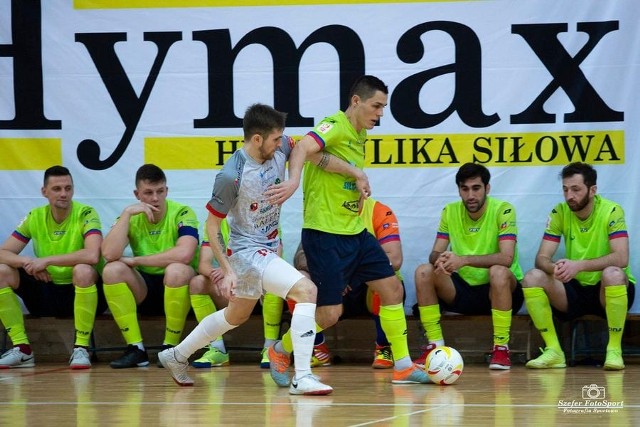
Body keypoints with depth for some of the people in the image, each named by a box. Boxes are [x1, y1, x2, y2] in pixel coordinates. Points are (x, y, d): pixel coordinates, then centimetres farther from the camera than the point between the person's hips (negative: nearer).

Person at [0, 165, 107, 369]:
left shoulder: (85, 214, -13)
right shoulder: (35, 217, 1)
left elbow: (92, 256, -31)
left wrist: (46, 260, -27)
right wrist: (27, 262, -24)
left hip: (82, 290, -5)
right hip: (47, 293, 5)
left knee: (83, 270, -37)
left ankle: (81, 348, -24)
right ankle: (22, 349, -9)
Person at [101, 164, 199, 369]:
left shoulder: (182, 213, -12)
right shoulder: (129, 217, -2)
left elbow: (184, 254, -32)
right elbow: (109, 254, -20)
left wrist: (135, 260, -22)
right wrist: (127, 213, -22)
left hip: (178, 287, -4)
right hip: (144, 290, 4)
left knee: (177, 269, -36)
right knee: (112, 270, -23)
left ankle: (170, 347, -18)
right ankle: (136, 349, -18)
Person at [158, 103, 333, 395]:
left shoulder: (280, 149, -7)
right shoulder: (232, 176, -25)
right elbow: (211, 225, -15)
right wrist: (227, 270, -18)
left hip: (269, 247, 9)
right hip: (247, 252, -9)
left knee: (236, 316, 26)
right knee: (306, 290, -25)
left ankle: (177, 356, 44)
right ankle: (302, 378, -25)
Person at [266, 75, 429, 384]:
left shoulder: (359, 135, 11)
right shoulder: (335, 127, -13)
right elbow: (303, 148, -32)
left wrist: (356, 173, -28)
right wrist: (294, 180, -49)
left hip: (355, 232, 9)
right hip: (324, 234, -9)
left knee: (392, 288, 6)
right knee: (330, 313, -8)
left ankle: (403, 366, 15)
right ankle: (280, 351, 17)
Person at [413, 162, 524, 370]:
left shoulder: (503, 210, -13)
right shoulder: (450, 211, 2)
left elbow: (506, 258, -26)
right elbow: (435, 253, -2)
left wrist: (464, 260, -39)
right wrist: (440, 258, -29)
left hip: (502, 291, -4)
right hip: (464, 289, 4)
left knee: (498, 271, -37)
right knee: (423, 272, -18)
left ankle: (501, 347, -24)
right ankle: (435, 345, -11)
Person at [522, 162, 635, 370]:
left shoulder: (611, 211, -14)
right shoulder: (559, 213, -2)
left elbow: (621, 258, -27)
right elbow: (541, 258, -8)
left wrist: (579, 265, -40)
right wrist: (554, 267, -34)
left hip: (609, 291, -4)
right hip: (575, 290, 4)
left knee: (613, 274, -38)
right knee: (532, 278, -20)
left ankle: (614, 351, -24)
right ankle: (553, 351, -15)